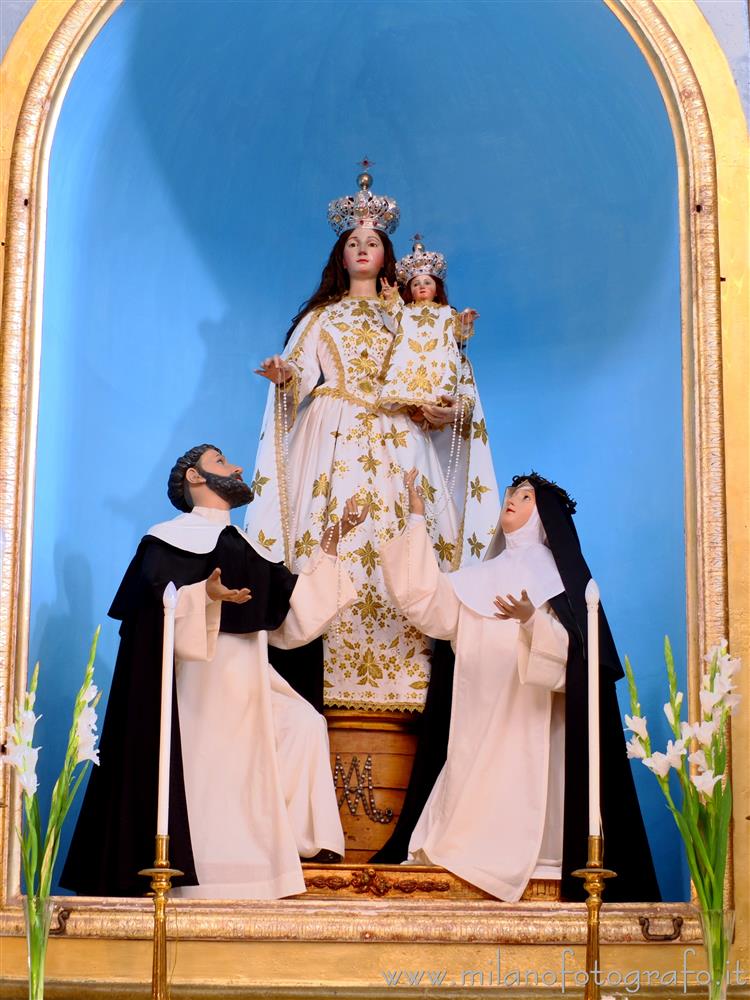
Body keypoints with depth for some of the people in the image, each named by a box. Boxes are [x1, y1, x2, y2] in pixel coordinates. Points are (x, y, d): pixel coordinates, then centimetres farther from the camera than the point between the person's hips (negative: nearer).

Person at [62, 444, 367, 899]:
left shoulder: (247, 549, 21)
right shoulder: (173, 536, -2)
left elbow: (295, 608, 19)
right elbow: (156, 607, -16)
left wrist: (327, 548, 16)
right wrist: (207, 595, -33)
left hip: (249, 688, 8)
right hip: (199, 686, -8)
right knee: (208, 784, -10)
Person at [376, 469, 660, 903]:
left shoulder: (560, 574, 4)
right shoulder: (481, 578, 18)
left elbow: (572, 650, -7)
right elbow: (427, 602, 6)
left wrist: (532, 620, -28)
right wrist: (417, 522, 7)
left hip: (530, 721, -4)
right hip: (481, 721, 5)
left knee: (524, 809, -10)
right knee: (481, 804, -2)